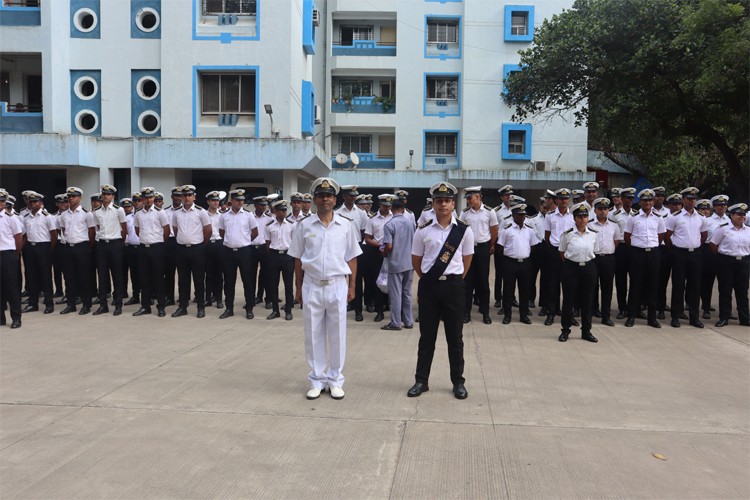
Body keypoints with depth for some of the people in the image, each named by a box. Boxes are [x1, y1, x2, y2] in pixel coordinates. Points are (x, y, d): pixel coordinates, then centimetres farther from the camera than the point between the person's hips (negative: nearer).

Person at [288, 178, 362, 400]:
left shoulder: (345, 225, 2)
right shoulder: (304, 225, 2)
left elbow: (352, 258, 6)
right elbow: (298, 259, 6)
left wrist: (351, 286, 3)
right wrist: (299, 288, 4)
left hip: (337, 285, 0)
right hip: (312, 285, 0)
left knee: (337, 335, 6)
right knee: (313, 335, 7)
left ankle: (335, 380, 19)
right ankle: (316, 380, 20)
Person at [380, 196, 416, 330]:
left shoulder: (389, 225, -14)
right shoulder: (411, 222, 2)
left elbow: (389, 246, -19)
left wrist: (384, 254, 1)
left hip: (395, 263, -5)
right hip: (409, 262, 5)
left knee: (395, 294, 3)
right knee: (407, 292, 14)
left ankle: (395, 323, 8)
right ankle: (408, 321, 19)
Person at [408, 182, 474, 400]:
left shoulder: (464, 230, -2)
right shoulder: (423, 230, -1)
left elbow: (467, 259, 8)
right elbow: (416, 260, 8)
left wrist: (455, 280, 8)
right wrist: (428, 280, 9)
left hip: (453, 286, 0)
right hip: (428, 285, 0)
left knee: (455, 336, 9)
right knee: (427, 335, 9)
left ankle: (458, 382, 22)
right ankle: (421, 380, 20)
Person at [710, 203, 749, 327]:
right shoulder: (723, 228, -5)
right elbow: (713, 245, -2)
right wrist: (721, 256, 4)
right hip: (726, 262, -4)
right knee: (725, 290, 2)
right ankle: (724, 318, 10)